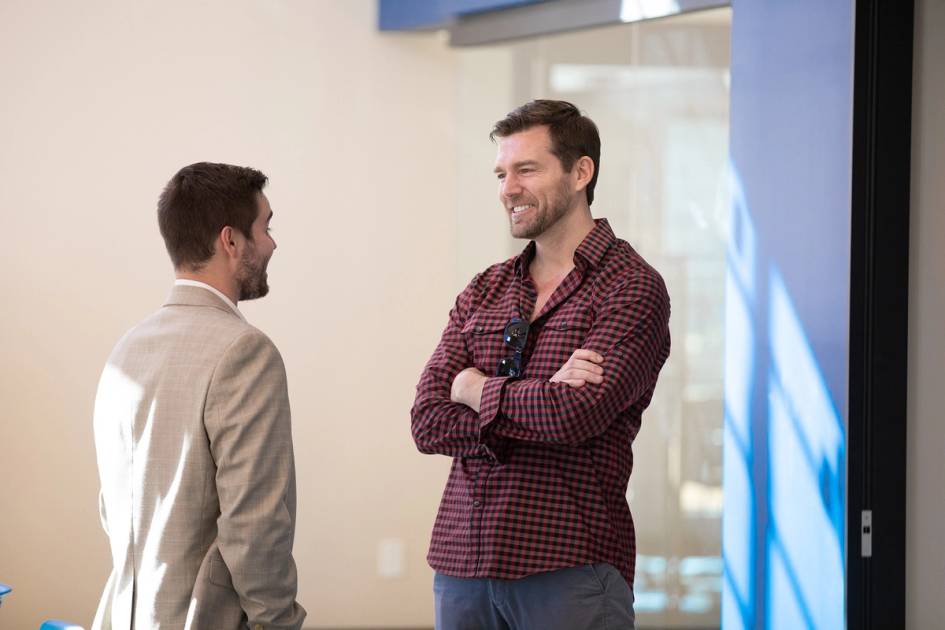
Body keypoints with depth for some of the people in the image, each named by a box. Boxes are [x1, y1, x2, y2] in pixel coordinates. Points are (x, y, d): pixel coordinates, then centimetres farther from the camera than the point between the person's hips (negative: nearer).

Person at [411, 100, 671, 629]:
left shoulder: (632, 288, -5)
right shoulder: (484, 290, 12)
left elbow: (577, 413, -19)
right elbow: (428, 423, 2)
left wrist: (476, 390, -2)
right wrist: (542, 401, -12)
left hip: (569, 567, -5)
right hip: (463, 562, 5)